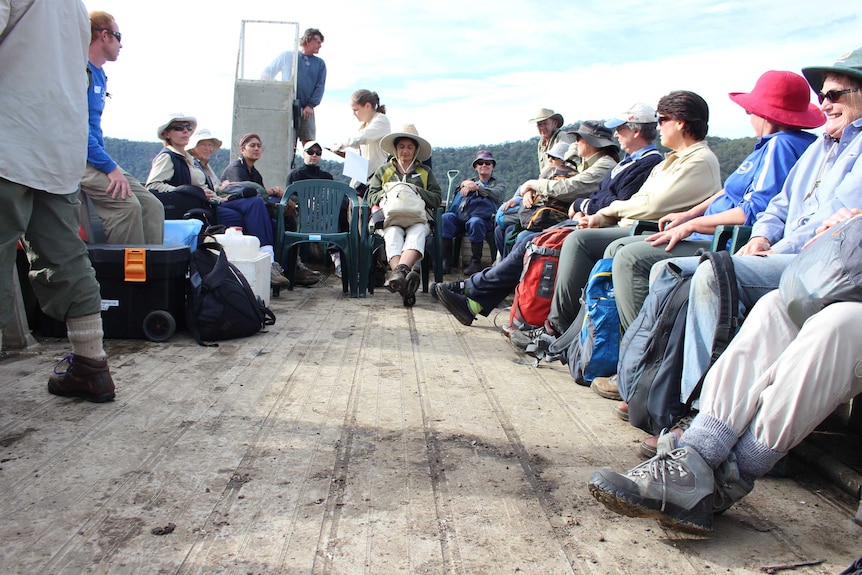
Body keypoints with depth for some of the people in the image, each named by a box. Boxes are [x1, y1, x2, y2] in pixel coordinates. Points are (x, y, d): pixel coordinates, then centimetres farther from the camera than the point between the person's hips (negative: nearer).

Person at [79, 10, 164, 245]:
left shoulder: (99, 74, 19)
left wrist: (111, 165, 15)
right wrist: (110, 167, -19)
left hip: (97, 156, 9)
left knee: (152, 206, -5)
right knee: (127, 204, -27)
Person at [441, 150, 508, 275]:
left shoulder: (499, 183, 26)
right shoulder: (470, 181, 37)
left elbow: (498, 195, 3)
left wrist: (477, 187, -6)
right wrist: (465, 184, -3)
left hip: (481, 217, -3)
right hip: (460, 216, 3)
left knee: (475, 222, -39)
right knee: (445, 218, -29)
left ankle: (476, 262, -29)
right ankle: (445, 260, -29)